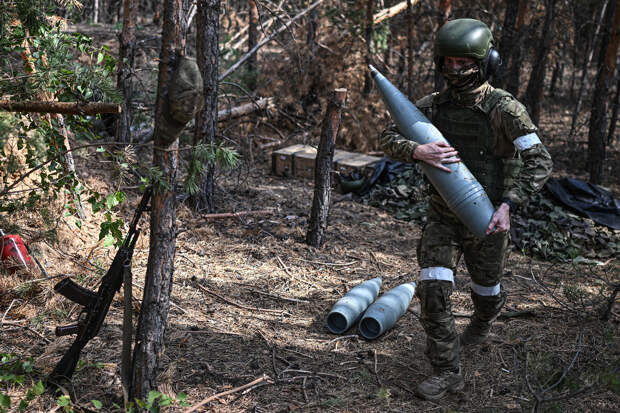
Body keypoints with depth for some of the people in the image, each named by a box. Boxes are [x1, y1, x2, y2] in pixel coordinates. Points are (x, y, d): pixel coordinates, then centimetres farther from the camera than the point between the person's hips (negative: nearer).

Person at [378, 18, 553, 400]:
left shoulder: (506, 109, -17)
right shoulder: (434, 105, -4)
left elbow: (540, 163, -17)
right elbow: (389, 138, -7)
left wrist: (508, 204, -28)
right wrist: (417, 151, -29)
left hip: (487, 221, -2)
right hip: (443, 218, 3)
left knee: (486, 289, 19)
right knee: (434, 290, -10)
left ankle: (482, 325, 55)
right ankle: (448, 371, 2)